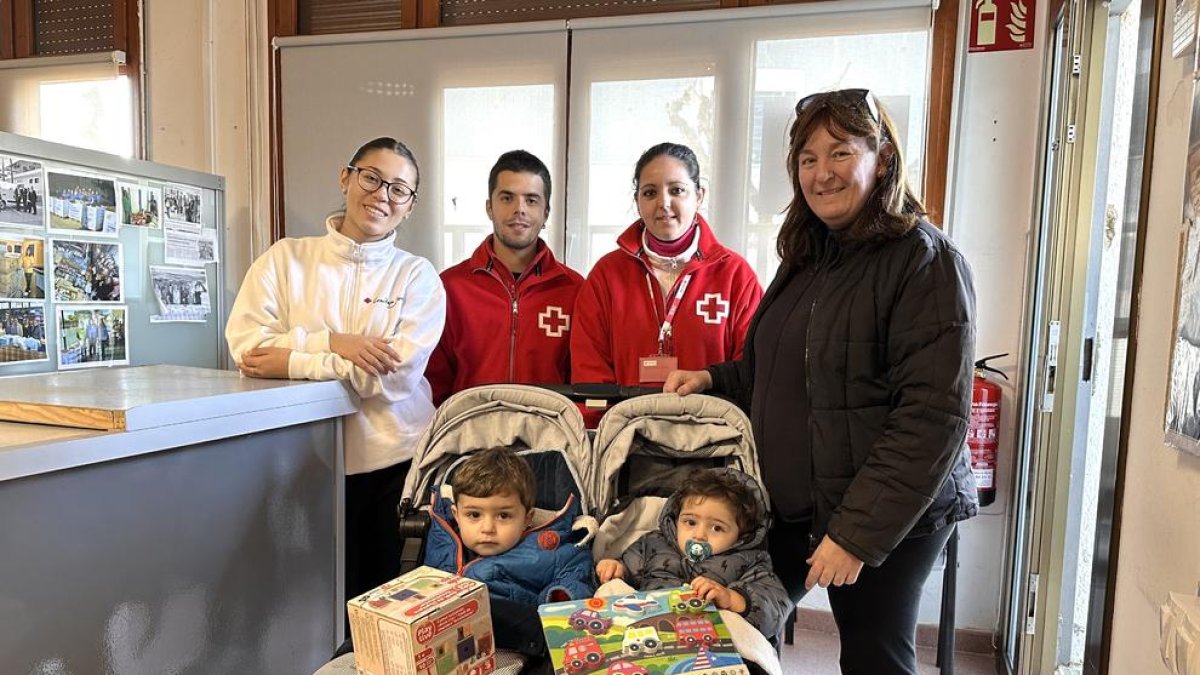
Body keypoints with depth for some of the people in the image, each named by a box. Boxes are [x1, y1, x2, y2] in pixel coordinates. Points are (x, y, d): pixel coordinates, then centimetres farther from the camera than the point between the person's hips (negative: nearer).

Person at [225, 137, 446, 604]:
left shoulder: (417, 276, 1)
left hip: (394, 462, 0)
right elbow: (244, 342, -6)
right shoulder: (286, 258, 5)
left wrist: (293, 361, -13)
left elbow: (397, 373, -13)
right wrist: (332, 342, -17)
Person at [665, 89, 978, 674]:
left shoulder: (923, 261, -14)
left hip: (883, 518, -7)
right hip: (789, 506, 7)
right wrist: (714, 380, 5)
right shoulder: (807, 254, 10)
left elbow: (933, 417, -20)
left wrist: (858, 532, -22)